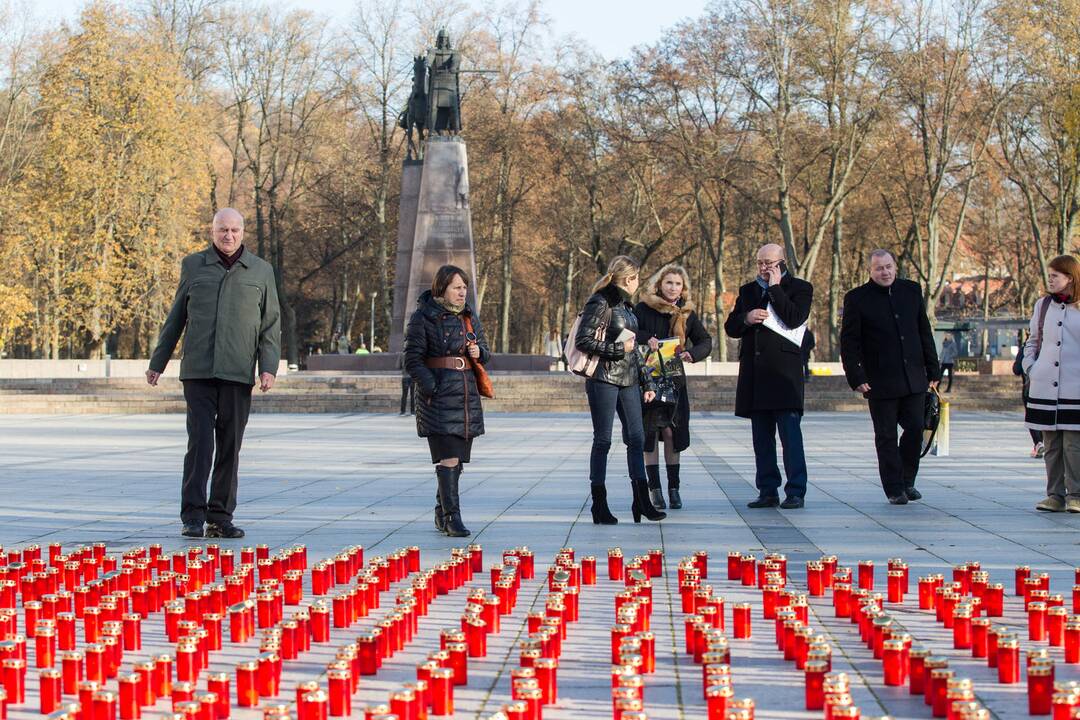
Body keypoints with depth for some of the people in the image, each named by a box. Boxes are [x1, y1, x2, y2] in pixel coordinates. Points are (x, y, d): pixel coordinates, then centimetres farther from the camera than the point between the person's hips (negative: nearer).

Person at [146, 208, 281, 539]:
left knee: (230, 446, 4)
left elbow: (271, 325, 9)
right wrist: (157, 362, 16)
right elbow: (175, 319, 15)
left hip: (237, 373, 1)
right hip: (198, 370, -1)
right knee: (200, 441, -9)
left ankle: (221, 517, 12)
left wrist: (269, 367, -3)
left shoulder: (261, 271, 10)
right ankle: (193, 516, -6)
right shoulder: (193, 265, 10)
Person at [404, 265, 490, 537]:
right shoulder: (423, 317, -3)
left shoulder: (469, 317, 15)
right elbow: (413, 359, -6)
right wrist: (431, 388, -16)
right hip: (438, 395, -6)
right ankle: (452, 517, -10)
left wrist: (479, 352, -1)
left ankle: (441, 514, 23)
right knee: (448, 458, -12)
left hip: (467, 394, 6)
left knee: (457, 458, 10)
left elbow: (485, 351, 24)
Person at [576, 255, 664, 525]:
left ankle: (642, 502, 9)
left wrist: (646, 382, 20)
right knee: (603, 440, -2)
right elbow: (583, 341, -15)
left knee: (636, 438, 5)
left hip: (628, 380, 8)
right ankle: (599, 505, 5)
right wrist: (618, 348, -14)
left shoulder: (626, 305, 16)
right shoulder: (600, 303, -9)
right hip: (604, 379, -8)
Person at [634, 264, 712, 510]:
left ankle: (673, 488, 7)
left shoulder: (687, 313, 6)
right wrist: (645, 339, -24)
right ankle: (654, 489, 3)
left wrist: (692, 354, -13)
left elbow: (705, 341, 8)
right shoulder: (643, 309, -3)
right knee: (649, 434, -2)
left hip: (674, 379, 2)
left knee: (672, 432, 0)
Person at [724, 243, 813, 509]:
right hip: (754, 375, 5)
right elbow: (730, 327, 15)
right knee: (762, 438, 7)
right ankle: (767, 491, 11)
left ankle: (795, 492, -6)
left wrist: (775, 286, -9)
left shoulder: (799, 288, 4)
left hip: (784, 372, -5)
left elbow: (794, 319, -14)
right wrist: (746, 318, -5)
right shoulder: (747, 291, 19)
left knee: (790, 435, -8)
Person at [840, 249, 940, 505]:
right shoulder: (857, 299, -3)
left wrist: (933, 369, 10)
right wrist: (856, 378, -11)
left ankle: (907, 481, 19)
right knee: (886, 437, 1)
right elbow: (848, 342, -3)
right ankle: (894, 490, 9)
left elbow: (925, 333, 14)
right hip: (880, 382, -3)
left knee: (916, 429, 0)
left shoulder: (911, 291, 9)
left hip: (913, 378, 3)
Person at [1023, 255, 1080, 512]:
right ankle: (1055, 495, 11)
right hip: (1044, 387, 4)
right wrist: (1029, 366, 8)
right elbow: (1032, 341, 22)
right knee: (1051, 444, 5)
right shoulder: (1043, 306, 11)